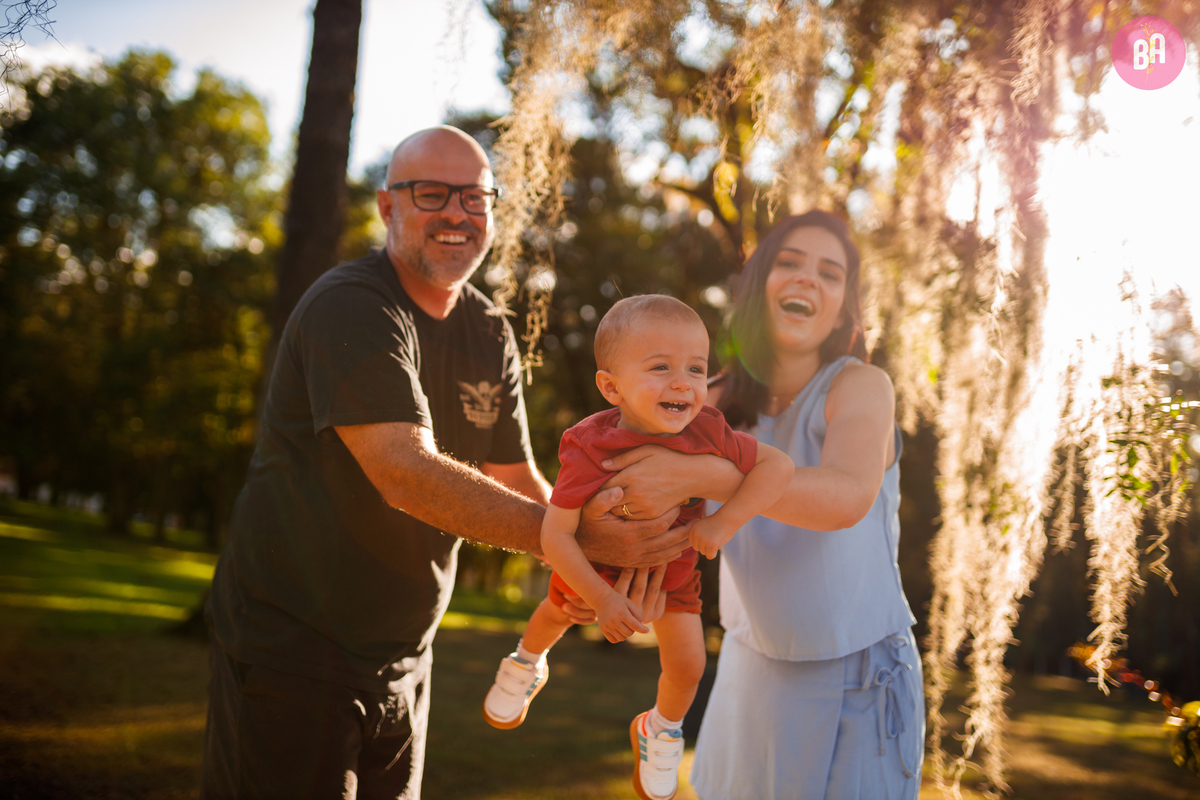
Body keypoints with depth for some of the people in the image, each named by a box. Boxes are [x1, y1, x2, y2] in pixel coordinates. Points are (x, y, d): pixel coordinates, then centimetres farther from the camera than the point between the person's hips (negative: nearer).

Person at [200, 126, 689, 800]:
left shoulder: (490, 334, 7)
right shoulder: (348, 308, -20)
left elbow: (517, 480, 7)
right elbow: (406, 475, -30)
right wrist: (575, 535, -32)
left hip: (404, 659, 8)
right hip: (290, 645, -7)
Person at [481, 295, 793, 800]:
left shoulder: (707, 436, -34)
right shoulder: (589, 450, -41)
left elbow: (778, 465, -26)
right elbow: (556, 535, -37)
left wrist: (724, 522, -36)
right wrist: (601, 599, -38)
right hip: (596, 561, -1)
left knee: (687, 663, 0)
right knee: (557, 613, 26)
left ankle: (661, 731, 36)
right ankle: (526, 666, 64)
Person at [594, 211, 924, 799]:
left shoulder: (860, 386, -13)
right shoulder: (720, 404, 0)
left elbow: (847, 496, -32)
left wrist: (693, 475, -37)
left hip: (855, 681, -4)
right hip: (751, 668, 4)